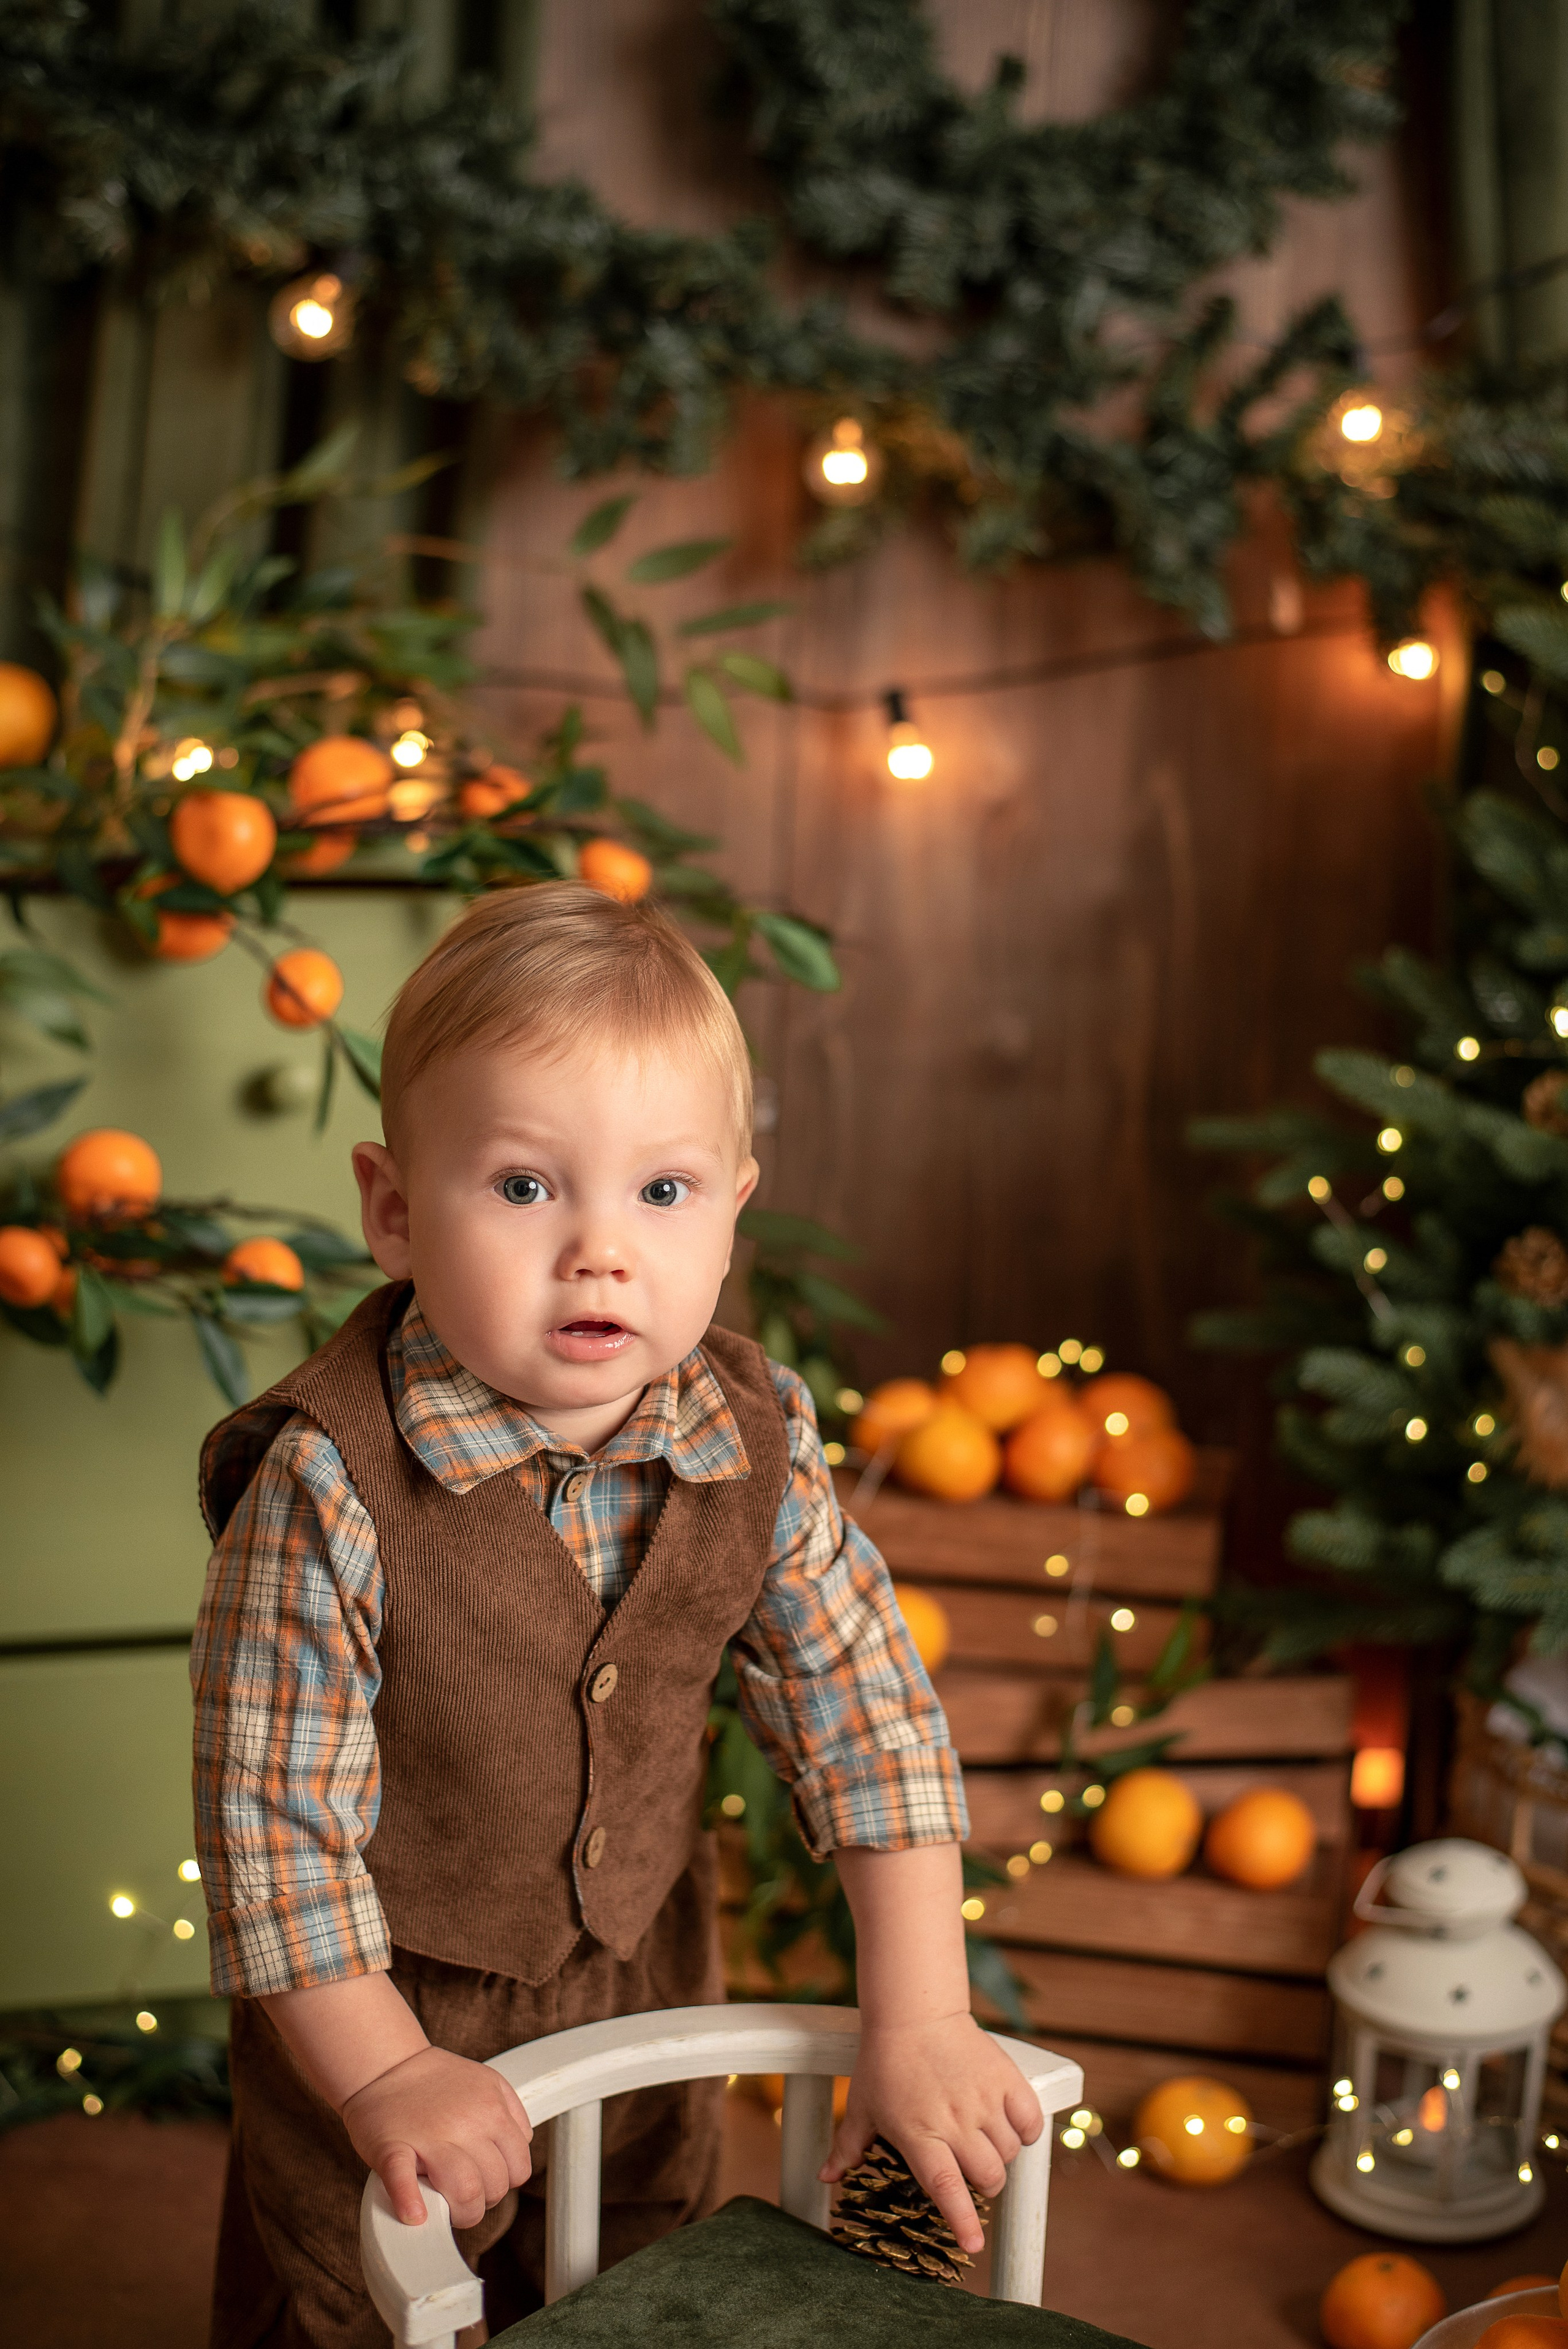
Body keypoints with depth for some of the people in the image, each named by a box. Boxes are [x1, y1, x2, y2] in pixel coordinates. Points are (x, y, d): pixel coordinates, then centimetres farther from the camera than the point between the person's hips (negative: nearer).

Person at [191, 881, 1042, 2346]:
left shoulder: (756, 1434, -18)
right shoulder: (332, 1484, -32)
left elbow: (867, 1713, -13)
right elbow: (272, 1806, -25)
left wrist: (922, 2022, -16)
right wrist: (385, 2074, -23)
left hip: (648, 1989, 4)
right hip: (384, 2010, -4)